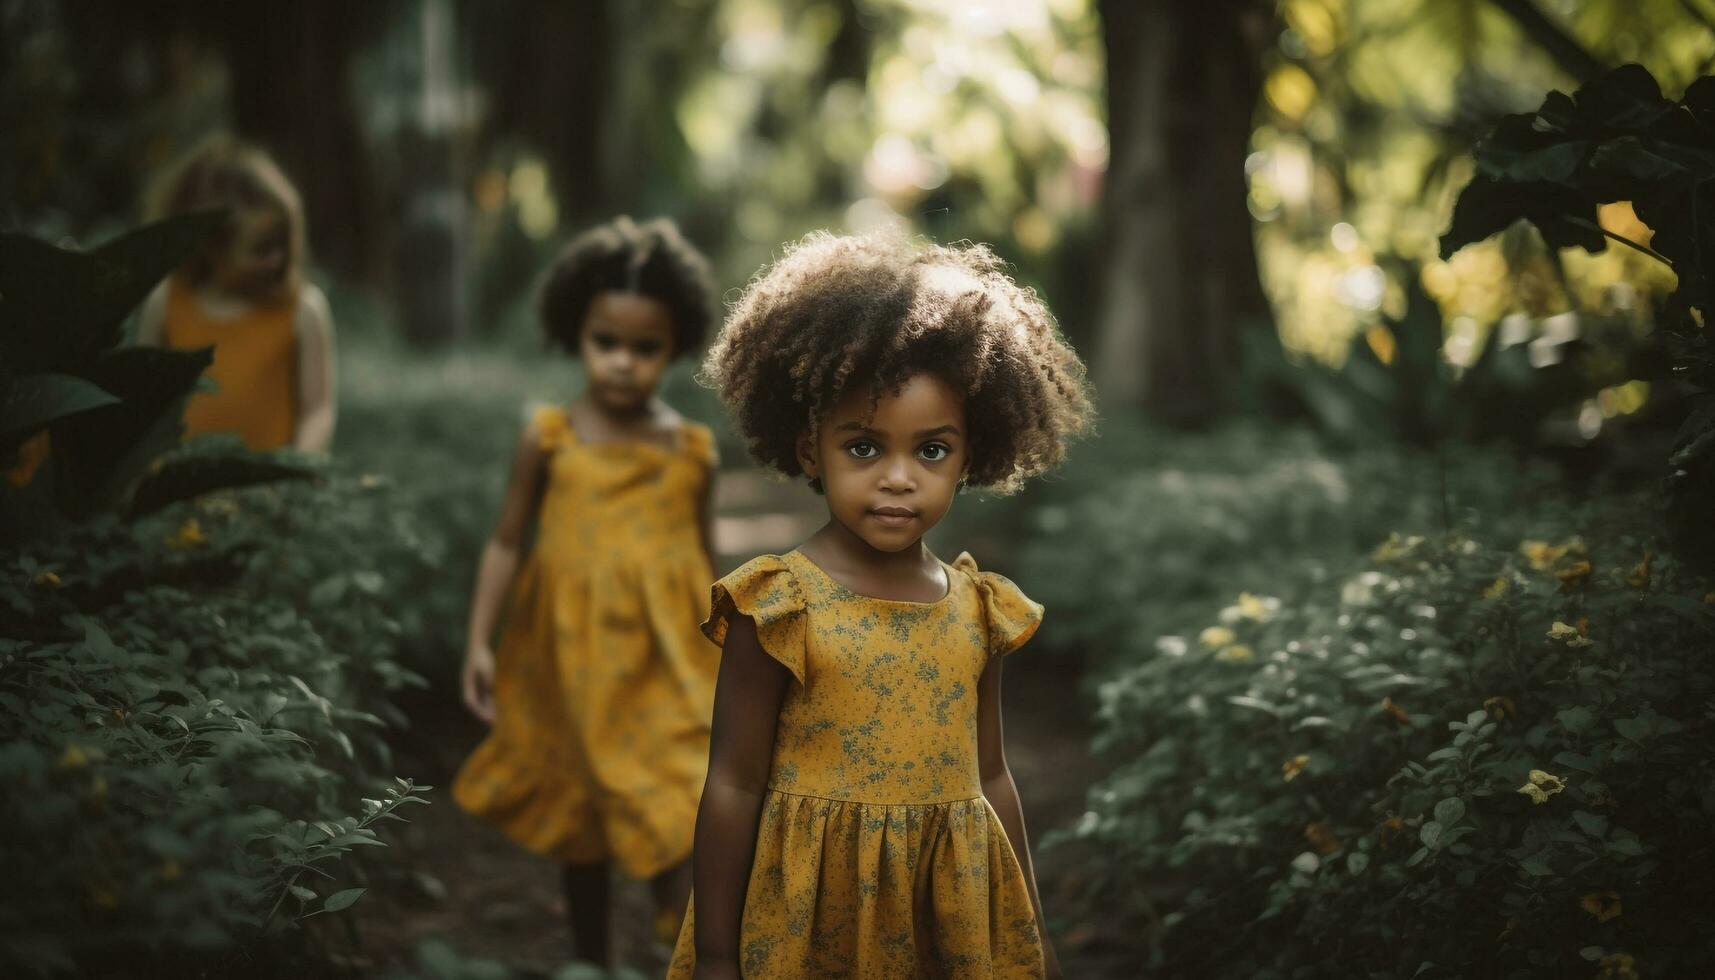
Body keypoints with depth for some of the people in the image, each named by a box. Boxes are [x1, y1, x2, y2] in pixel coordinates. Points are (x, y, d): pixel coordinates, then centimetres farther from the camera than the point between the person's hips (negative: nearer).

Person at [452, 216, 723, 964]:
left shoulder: (691, 450, -1)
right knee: (582, 821, 16)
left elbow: (703, 557, 9)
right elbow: (506, 543, 2)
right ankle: (591, 964, 33)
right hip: (573, 660, 1)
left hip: (666, 666, -1)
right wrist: (479, 642, -2)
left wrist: (718, 652, 13)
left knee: (678, 819, -13)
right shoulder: (549, 440, -4)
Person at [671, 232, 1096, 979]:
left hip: (952, 920, 4)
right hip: (808, 919, -4)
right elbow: (734, 786, -10)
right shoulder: (778, 606, -12)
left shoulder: (977, 610, 1)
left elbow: (990, 778, 10)